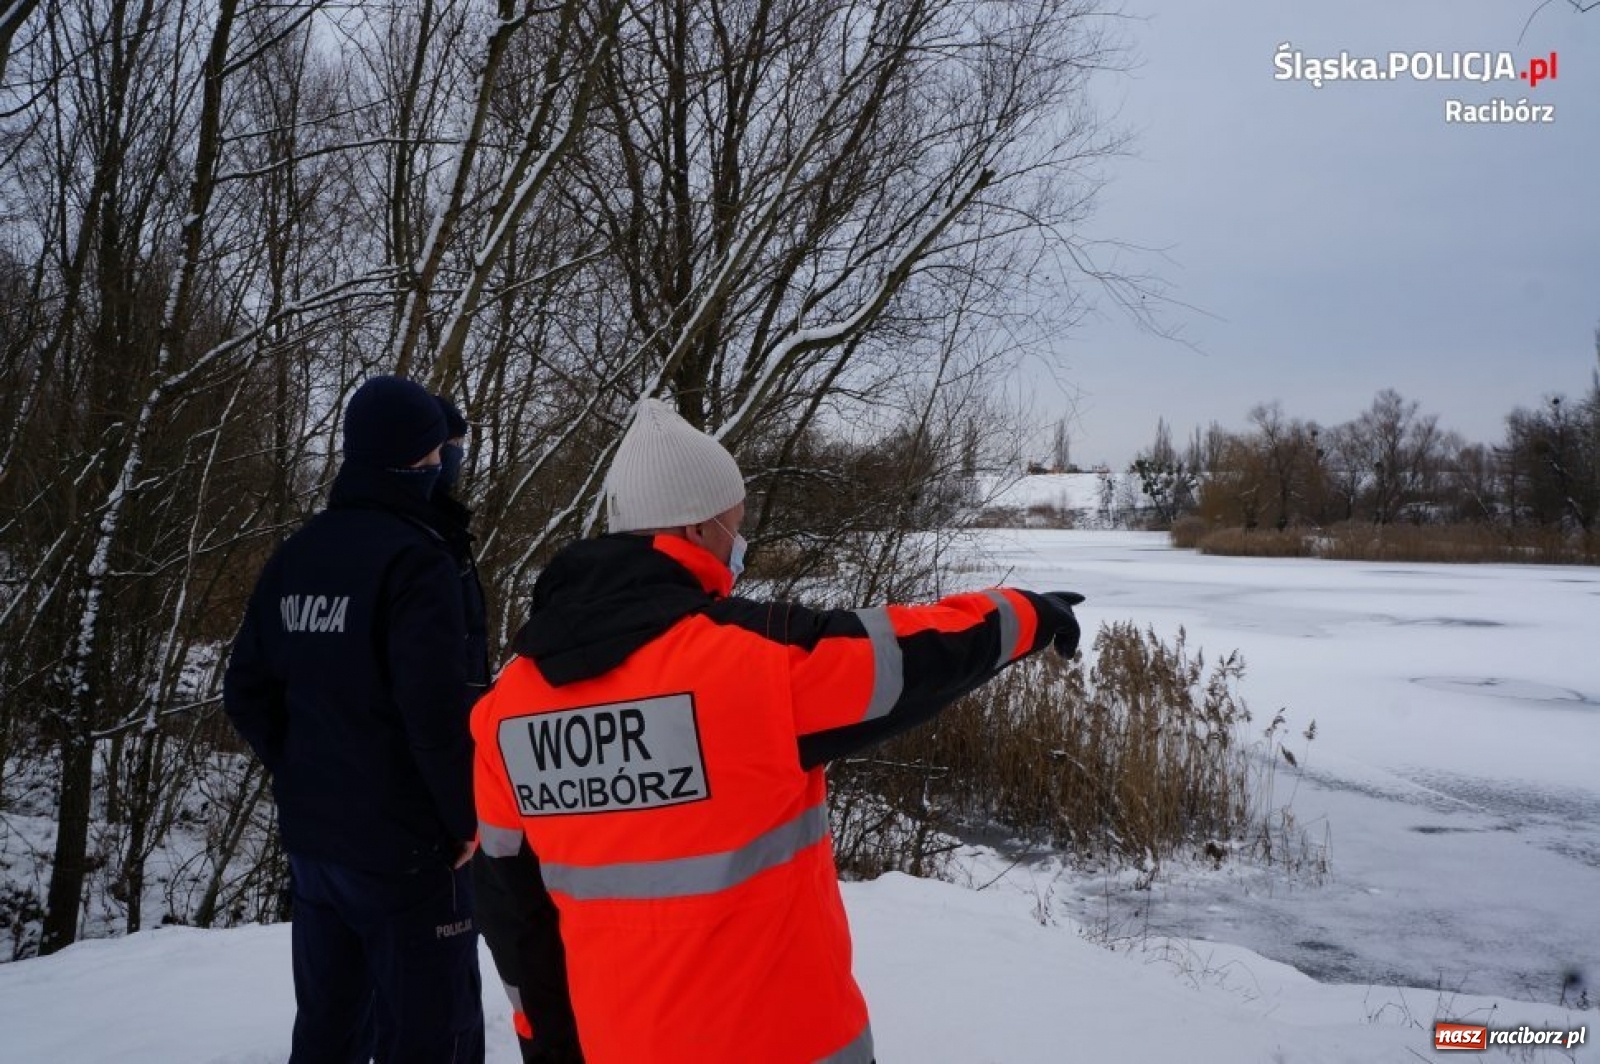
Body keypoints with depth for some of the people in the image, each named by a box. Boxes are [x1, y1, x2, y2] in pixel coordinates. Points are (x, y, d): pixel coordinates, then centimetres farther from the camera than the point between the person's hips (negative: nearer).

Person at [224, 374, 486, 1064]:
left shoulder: (295, 555, 5)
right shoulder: (414, 556, -17)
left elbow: (246, 694, 8)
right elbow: (436, 709, -24)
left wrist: (304, 777, 15)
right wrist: (466, 814, -11)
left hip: (310, 836, 8)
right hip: (405, 845, -7)